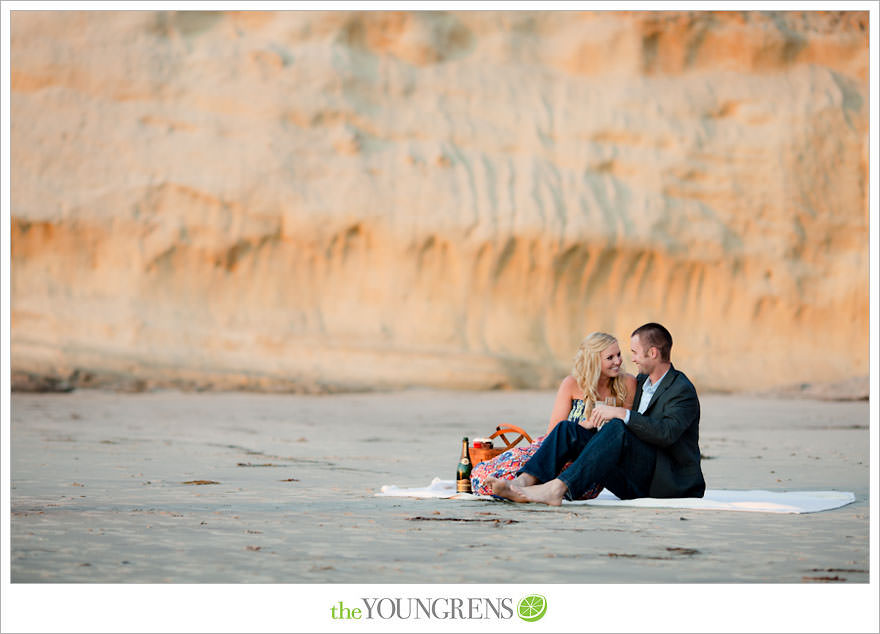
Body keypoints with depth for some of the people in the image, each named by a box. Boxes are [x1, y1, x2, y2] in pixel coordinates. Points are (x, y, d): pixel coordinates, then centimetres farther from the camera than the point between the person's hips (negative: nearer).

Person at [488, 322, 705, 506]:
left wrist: (621, 414, -27)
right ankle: (523, 482, -28)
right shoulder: (642, 381, 19)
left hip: (668, 481, -8)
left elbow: (667, 433, -26)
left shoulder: (683, 391, -9)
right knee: (567, 429, -7)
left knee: (616, 428, -33)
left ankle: (557, 488, -44)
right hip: (634, 484, 8)